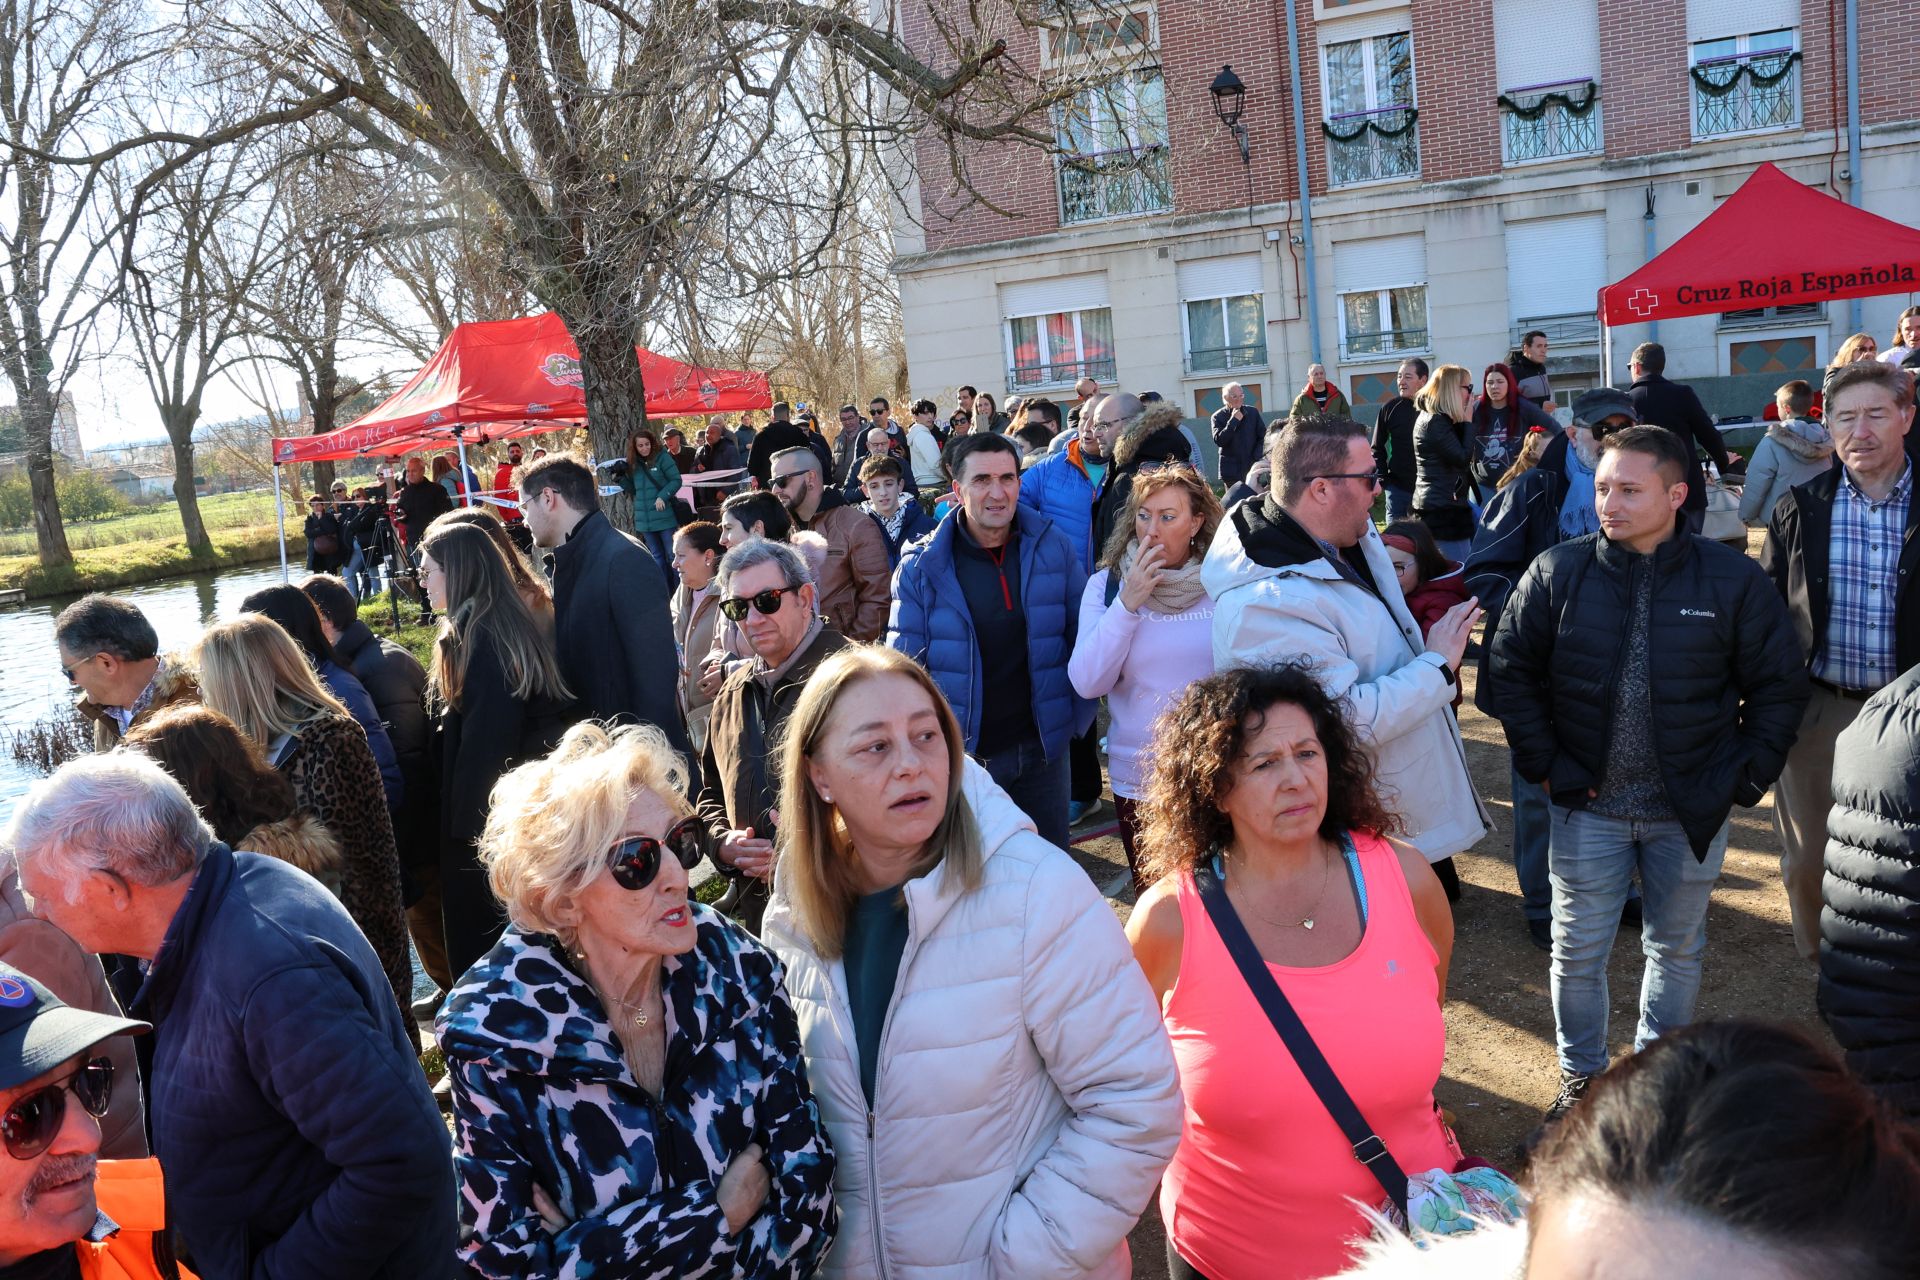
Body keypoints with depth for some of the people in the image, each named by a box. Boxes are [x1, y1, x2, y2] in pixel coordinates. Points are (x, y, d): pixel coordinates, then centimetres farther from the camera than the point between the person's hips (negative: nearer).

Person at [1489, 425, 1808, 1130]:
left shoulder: (1734, 580, -7)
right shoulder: (1558, 573, -7)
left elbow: (1779, 688, 2)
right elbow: (1511, 670, 0)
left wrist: (1745, 776, -5)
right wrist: (1546, 765, -6)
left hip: (1692, 811, 1)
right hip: (1588, 803, 0)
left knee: (1678, 947, 17)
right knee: (1577, 951, 8)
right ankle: (1580, 1074, 30)